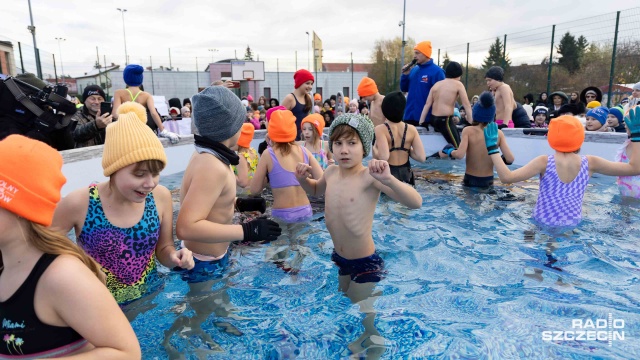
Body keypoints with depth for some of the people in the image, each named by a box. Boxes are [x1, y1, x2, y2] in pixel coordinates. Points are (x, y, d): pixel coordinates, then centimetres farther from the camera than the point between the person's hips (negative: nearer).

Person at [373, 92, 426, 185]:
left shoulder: (380, 129, -14)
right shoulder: (411, 129, -2)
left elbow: (383, 157, -26)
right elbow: (421, 157, -8)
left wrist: (375, 149, -6)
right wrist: (408, 150, 8)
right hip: (405, 173, 4)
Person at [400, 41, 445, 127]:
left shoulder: (437, 71, -9)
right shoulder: (414, 70, 10)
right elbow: (404, 89, 15)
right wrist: (405, 75, -2)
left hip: (426, 117, -6)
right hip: (410, 116, 6)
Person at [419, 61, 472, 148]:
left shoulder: (436, 84, 12)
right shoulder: (458, 84, -2)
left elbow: (427, 104, 5)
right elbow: (466, 105, -5)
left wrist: (420, 123, 4)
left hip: (433, 119, 7)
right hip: (445, 120, -7)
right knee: (458, 147, -5)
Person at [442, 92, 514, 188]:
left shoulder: (468, 131, -9)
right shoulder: (498, 133, -1)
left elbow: (459, 155, -23)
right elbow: (510, 159, -9)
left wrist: (450, 151, -2)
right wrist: (499, 159, 13)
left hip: (470, 180, -2)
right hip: (488, 181, 2)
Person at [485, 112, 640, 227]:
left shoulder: (544, 162, -14)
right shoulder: (590, 163, -6)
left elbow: (507, 177, -23)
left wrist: (492, 148, -16)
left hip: (542, 224, -2)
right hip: (573, 226, 2)